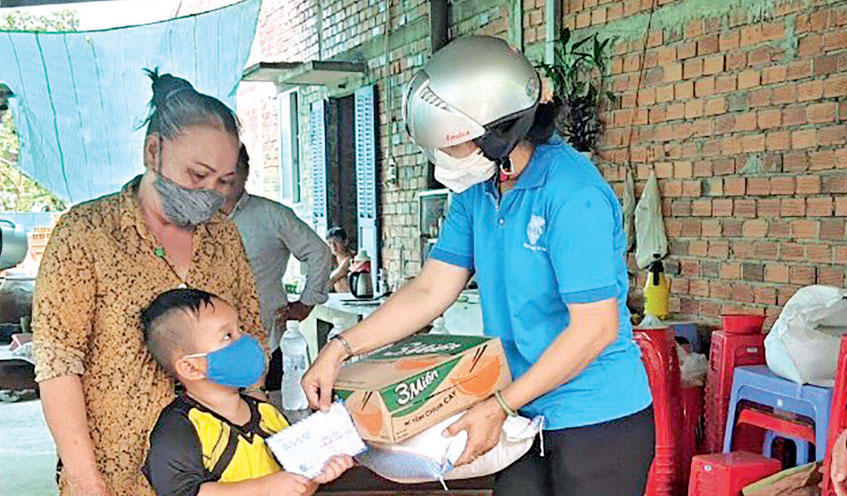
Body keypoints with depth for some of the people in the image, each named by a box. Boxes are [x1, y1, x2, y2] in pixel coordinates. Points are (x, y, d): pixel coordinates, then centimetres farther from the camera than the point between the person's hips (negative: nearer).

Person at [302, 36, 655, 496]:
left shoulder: (573, 195, -21)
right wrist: (339, 349, -5)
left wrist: (499, 406, -19)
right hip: (529, 417, 7)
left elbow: (596, 327, -22)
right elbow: (429, 290, 4)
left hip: (600, 423, -7)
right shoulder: (477, 192, 4)